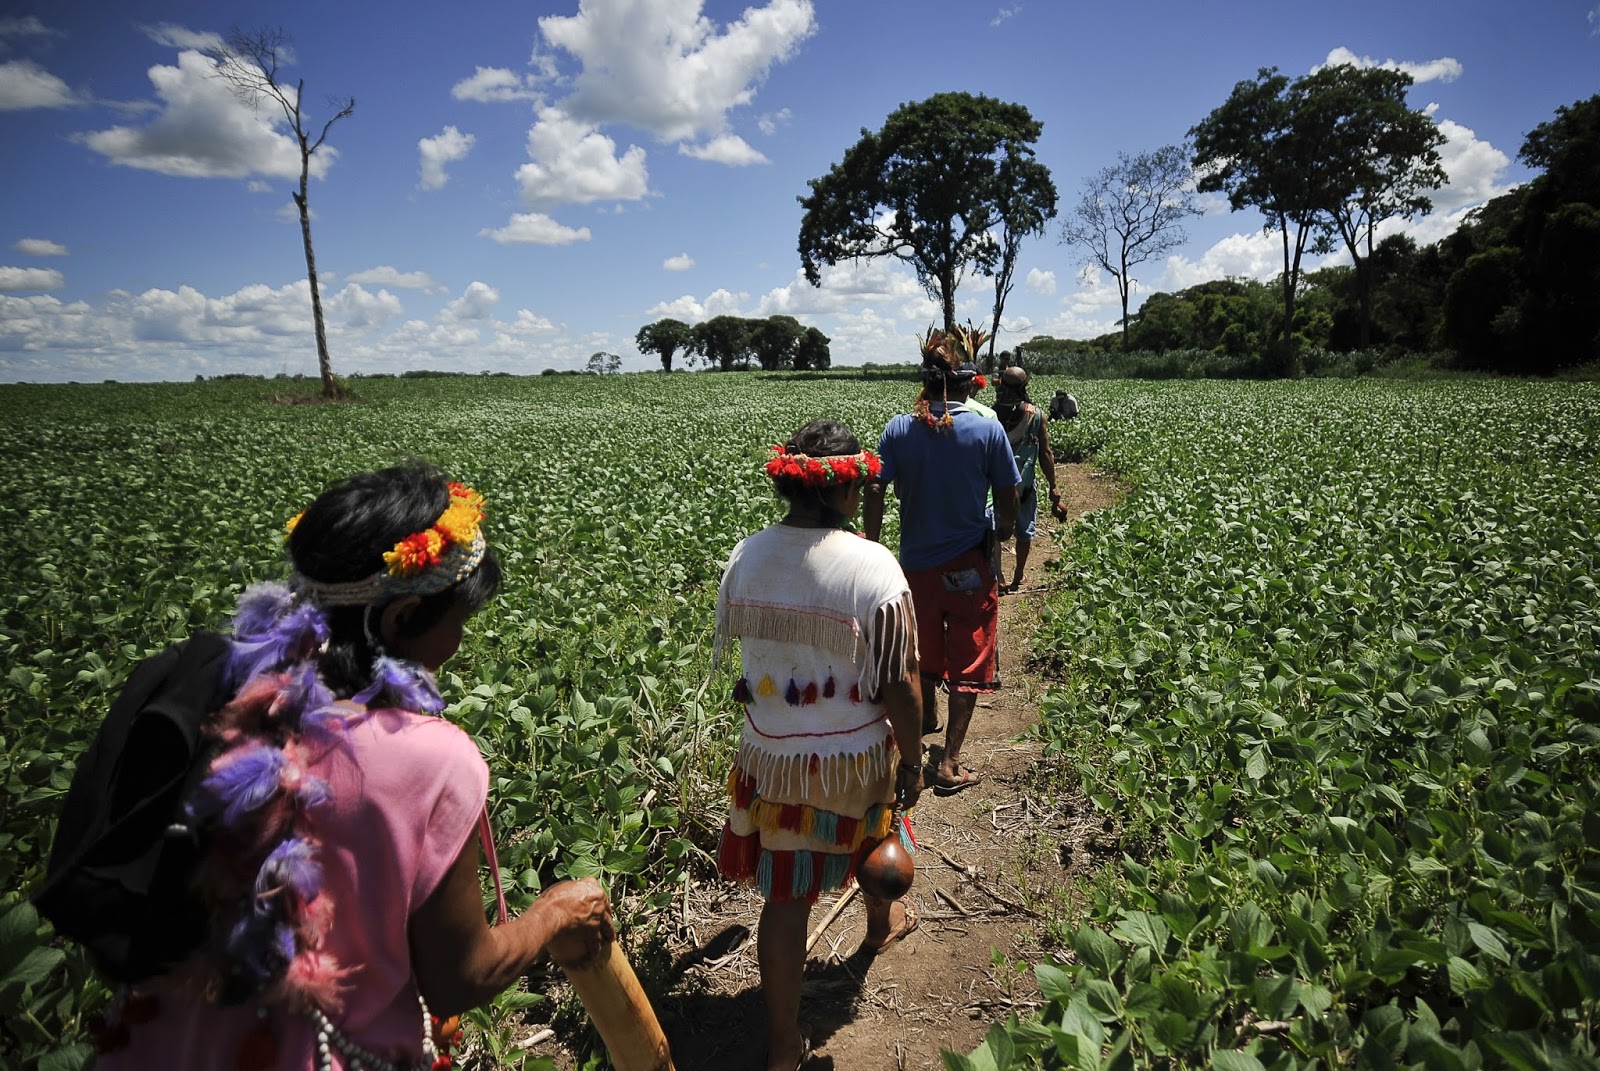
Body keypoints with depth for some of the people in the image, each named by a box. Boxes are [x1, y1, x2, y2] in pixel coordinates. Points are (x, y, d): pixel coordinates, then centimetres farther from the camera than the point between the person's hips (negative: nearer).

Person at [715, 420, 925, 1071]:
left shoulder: (743, 558, -10)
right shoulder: (873, 566, -23)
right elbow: (900, 683, -19)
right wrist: (912, 761, -4)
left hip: (771, 757, 2)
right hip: (855, 757, -1)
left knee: (785, 897, 14)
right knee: (874, 834, 32)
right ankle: (881, 924, 62)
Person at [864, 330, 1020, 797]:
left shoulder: (898, 429, -7)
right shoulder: (989, 431, -11)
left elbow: (875, 490, -10)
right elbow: (1007, 500, -5)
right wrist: (1005, 528, 16)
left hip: (916, 561, 3)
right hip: (971, 565, -3)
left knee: (924, 648, 24)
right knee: (968, 662, 7)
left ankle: (926, 716, 49)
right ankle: (950, 764, 8)